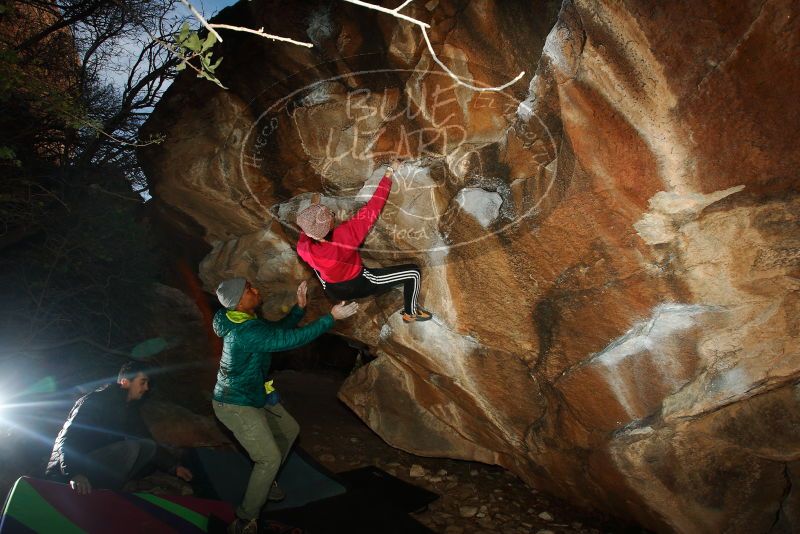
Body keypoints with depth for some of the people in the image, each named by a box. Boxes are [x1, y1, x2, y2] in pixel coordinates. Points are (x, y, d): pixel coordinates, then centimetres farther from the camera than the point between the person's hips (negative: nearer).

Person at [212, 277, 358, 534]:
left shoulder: (244, 320, -2)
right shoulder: (247, 333, -33)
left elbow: (280, 329, 8)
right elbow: (293, 338, -33)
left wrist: (299, 307, -7)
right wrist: (331, 317, -27)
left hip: (254, 395, 10)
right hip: (236, 405, -10)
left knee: (289, 430, 22)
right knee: (269, 458, -10)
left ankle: (264, 482, 39)